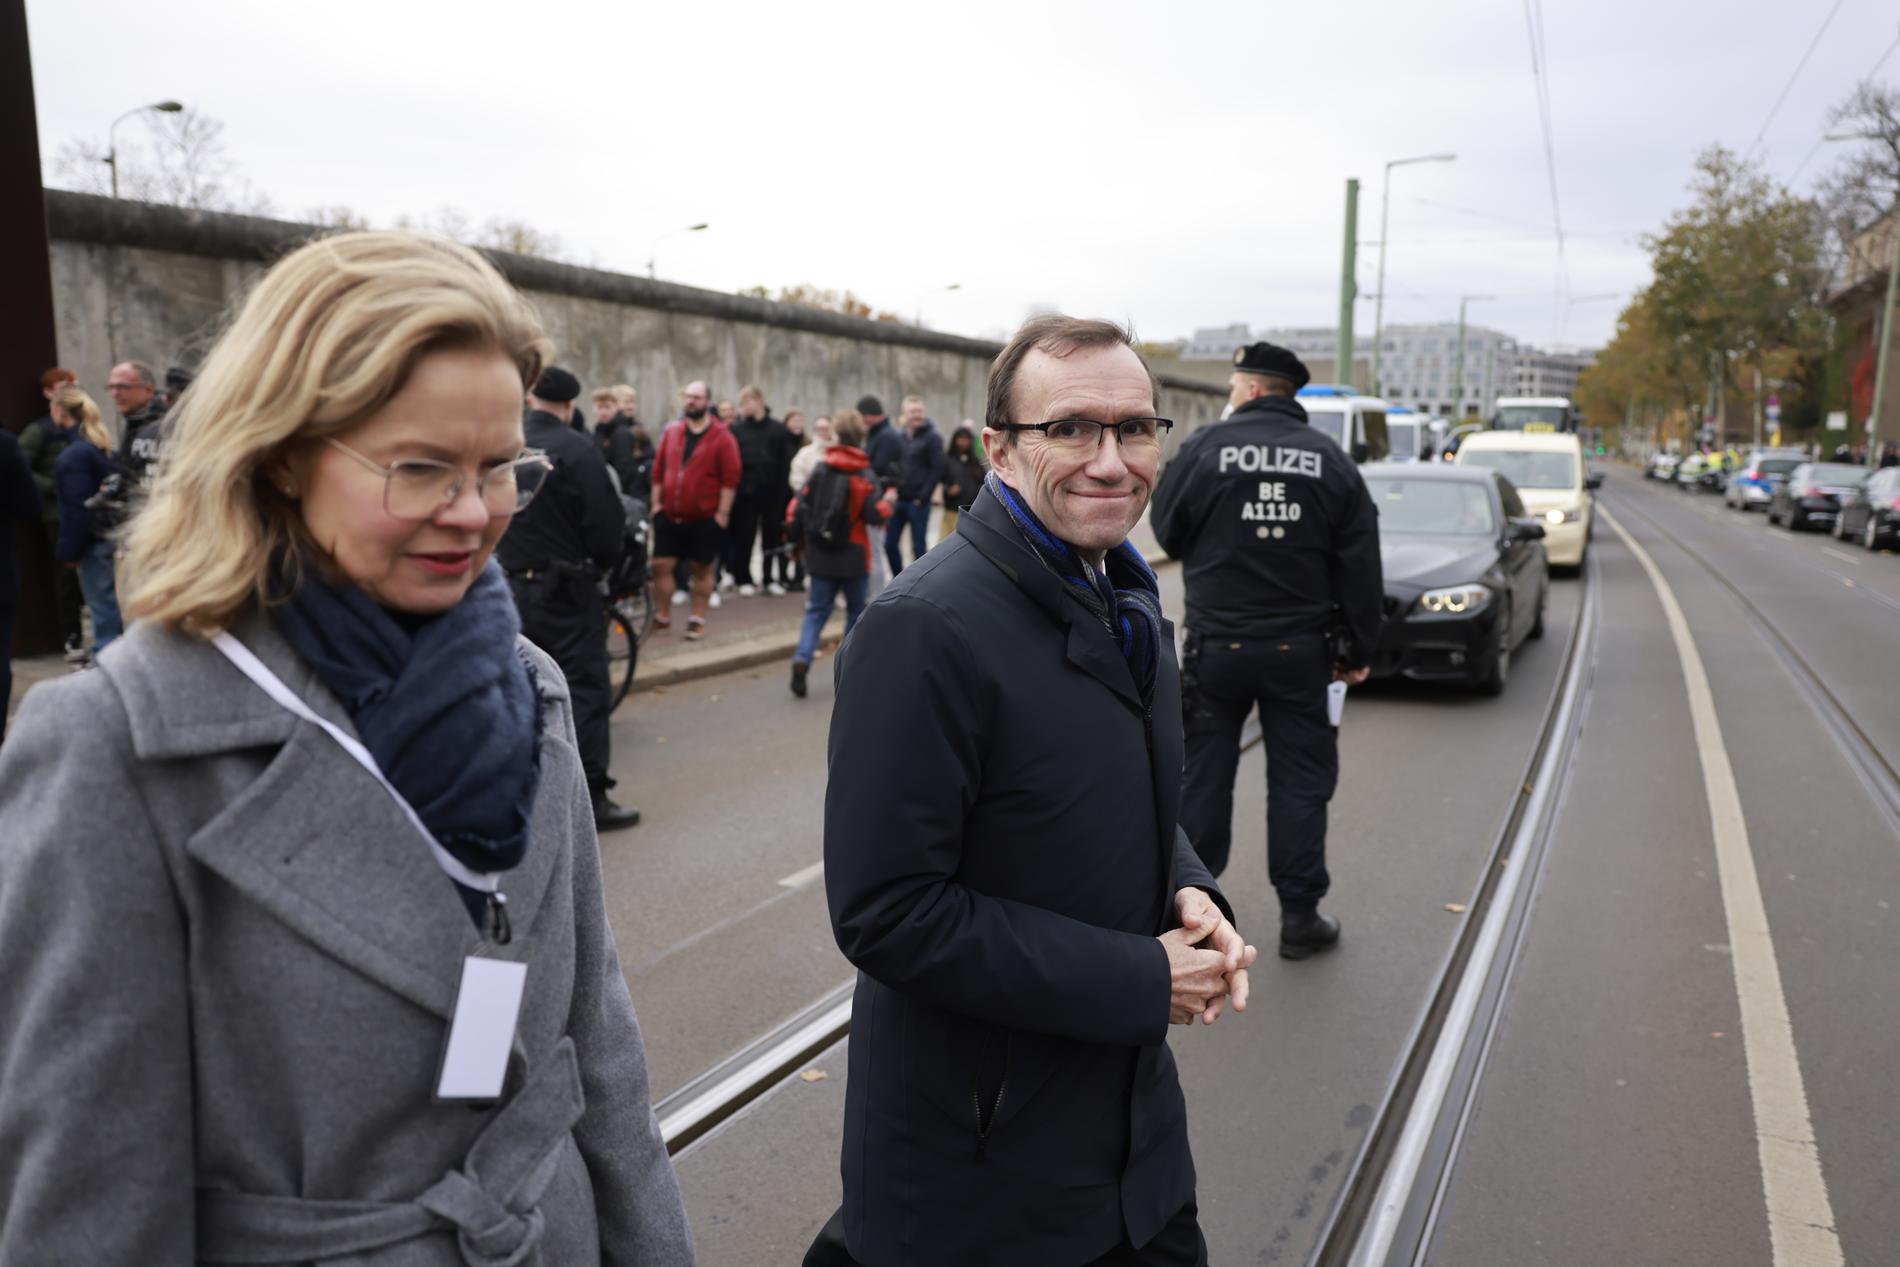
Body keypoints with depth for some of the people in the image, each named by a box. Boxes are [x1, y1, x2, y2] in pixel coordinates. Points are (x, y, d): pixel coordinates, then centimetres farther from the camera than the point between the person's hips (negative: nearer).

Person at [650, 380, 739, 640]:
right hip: (669, 516, 4)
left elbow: (730, 477, -9)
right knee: (661, 565, 4)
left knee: (702, 569, 6)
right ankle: (662, 616, 19)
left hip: (705, 518, -4)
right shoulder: (671, 431, 8)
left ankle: (697, 620, 16)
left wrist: (723, 513, -11)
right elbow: (658, 469, 11)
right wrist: (656, 502, 6)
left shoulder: (722, 436, -6)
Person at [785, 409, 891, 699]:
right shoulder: (864, 476, -9)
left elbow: (798, 506, -3)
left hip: (820, 555, 2)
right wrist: (888, 501, 5)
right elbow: (874, 515, -15)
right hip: (853, 556, -2)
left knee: (817, 610, 7)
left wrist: (797, 539, 9)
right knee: (856, 609, 15)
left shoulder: (818, 470, -2)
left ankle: (802, 659, -14)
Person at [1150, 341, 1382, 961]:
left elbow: (1166, 529, 2)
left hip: (1217, 642, -1)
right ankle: (1300, 916, 14)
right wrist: (1357, 648, 7)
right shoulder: (1330, 460, 1)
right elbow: (1361, 567, 1)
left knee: (1205, 775, 11)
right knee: (1299, 781, 9)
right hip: (1301, 648, 1)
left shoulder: (1205, 447, -7)